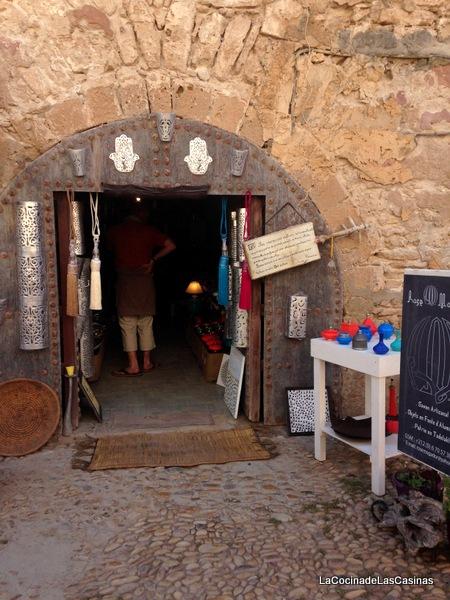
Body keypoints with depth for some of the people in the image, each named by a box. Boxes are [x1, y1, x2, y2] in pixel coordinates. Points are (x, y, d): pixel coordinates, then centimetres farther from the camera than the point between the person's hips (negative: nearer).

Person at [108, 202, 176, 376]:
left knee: (127, 324, 2)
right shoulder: (149, 231, -1)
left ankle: (133, 366, 2)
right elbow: (171, 246, -8)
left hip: (124, 281, -1)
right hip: (145, 281, 1)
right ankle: (146, 362, 17)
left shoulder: (114, 231, 1)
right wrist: (152, 260, -3)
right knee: (146, 323, 10)